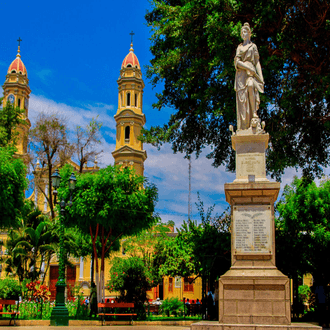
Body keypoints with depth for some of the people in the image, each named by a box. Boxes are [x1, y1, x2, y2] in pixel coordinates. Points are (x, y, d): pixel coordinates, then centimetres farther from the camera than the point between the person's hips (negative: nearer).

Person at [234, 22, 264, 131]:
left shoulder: (253, 46, 17)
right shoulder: (239, 47, 20)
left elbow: (257, 62, 11)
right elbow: (237, 61, 7)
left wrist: (261, 77, -1)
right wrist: (248, 68, -10)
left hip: (251, 73, -1)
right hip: (241, 74, 1)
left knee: (250, 86, -35)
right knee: (242, 97, -11)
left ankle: (254, 112, -30)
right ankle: (243, 127, -15)